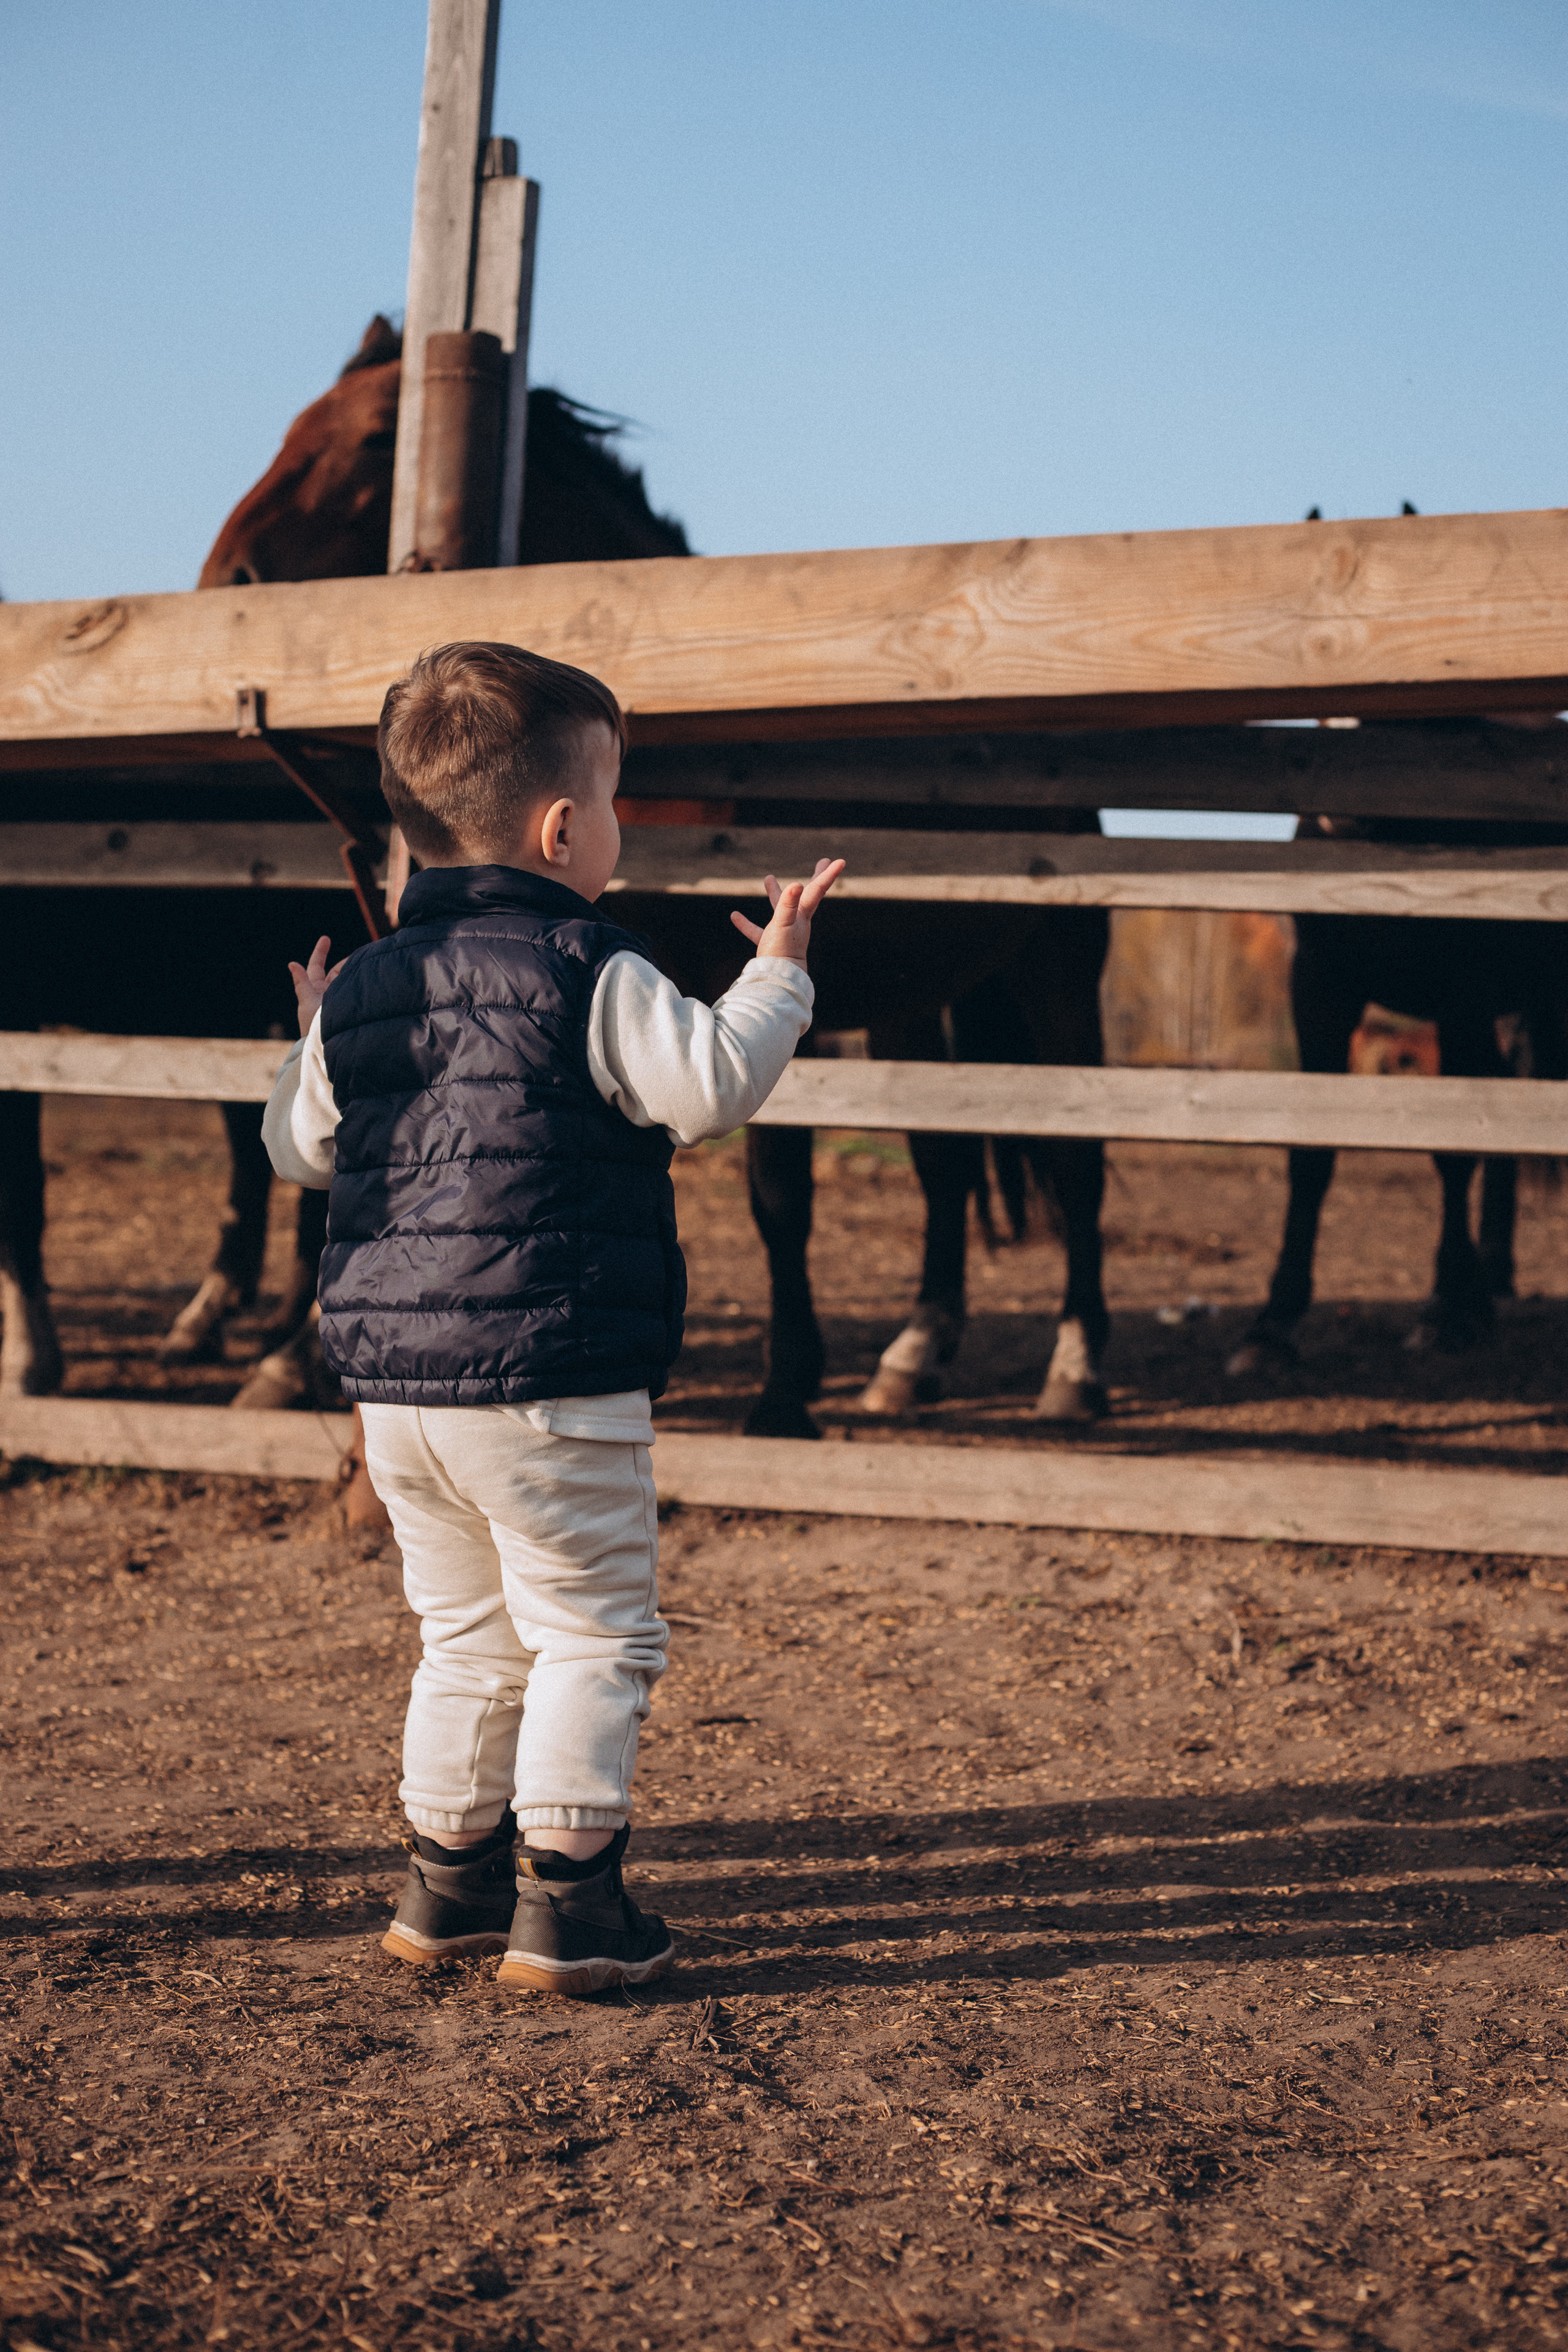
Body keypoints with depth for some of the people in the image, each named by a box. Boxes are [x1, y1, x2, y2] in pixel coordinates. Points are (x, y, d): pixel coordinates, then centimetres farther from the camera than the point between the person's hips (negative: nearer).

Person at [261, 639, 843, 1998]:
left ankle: (449, 1882, 26)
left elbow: (299, 1145, 18)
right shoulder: (593, 977, -11)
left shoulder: (363, 990, 9)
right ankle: (567, 1902, 2)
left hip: (393, 1383, 7)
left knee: (469, 1635, 19)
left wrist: (315, 1039, 35)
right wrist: (780, 971, -3)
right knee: (595, 1634, 3)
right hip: (548, 1384, -7)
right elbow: (713, 1085, -17)